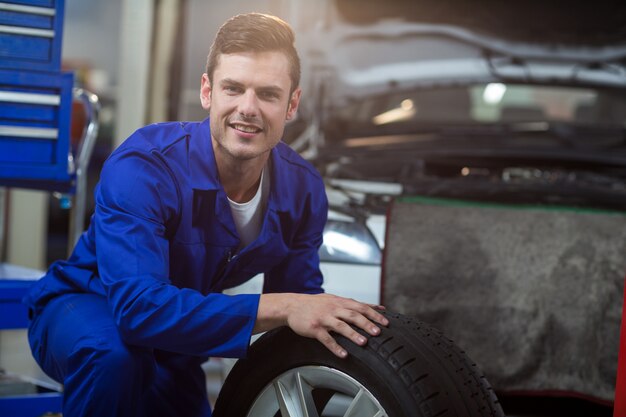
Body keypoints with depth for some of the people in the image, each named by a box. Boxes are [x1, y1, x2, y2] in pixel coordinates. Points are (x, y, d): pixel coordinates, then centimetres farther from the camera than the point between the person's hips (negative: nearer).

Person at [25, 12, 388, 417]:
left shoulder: (304, 190, -16)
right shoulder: (142, 167, -33)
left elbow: (300, 297, -5)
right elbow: (138, 307, -45)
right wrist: (278, 307, -48)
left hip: (171, 349, 6)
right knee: (113, 353, -38)